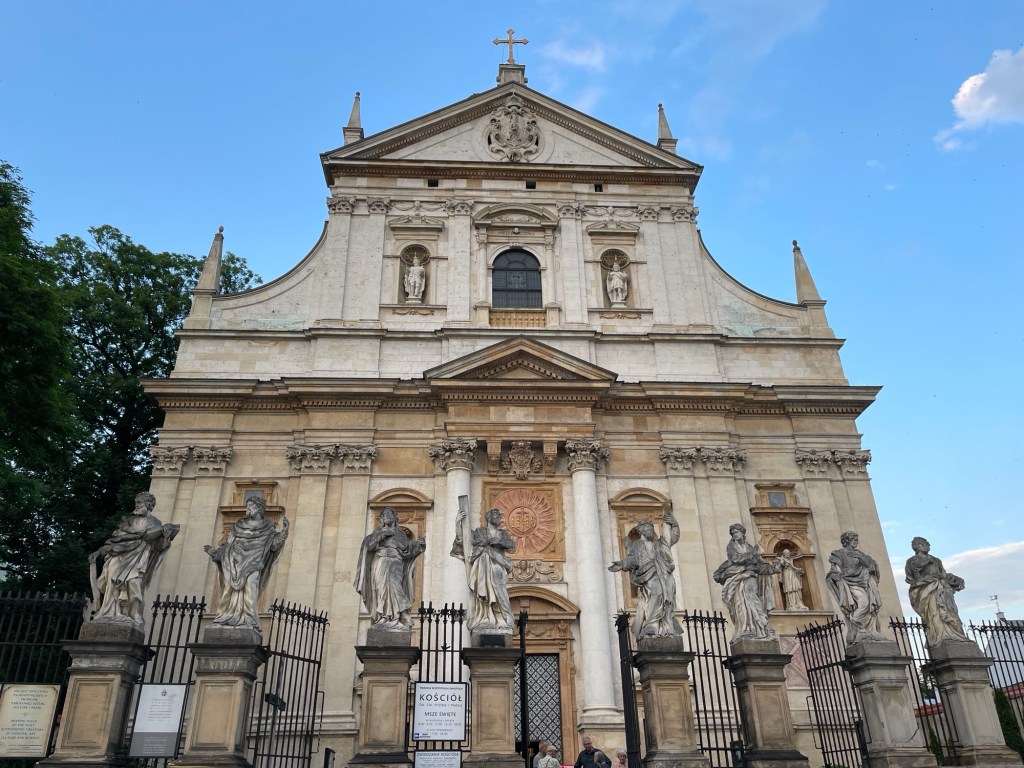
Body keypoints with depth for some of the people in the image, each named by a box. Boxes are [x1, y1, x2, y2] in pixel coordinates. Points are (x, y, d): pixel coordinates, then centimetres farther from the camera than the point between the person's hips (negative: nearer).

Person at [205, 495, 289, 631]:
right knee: (230, 593, -8)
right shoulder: (238, 526, 18)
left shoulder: (267, 528, 10)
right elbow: (228, 545, 18)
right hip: (234, 564, 3)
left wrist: (283, 531, -14)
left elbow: (274, 545, -1)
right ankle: (227, 621, -11)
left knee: (249, 593, -16)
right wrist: (213, 551, 4)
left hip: (252, 566, -3)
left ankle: (248, 624, -19)